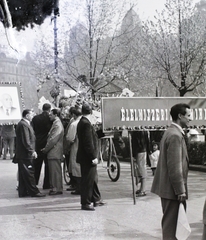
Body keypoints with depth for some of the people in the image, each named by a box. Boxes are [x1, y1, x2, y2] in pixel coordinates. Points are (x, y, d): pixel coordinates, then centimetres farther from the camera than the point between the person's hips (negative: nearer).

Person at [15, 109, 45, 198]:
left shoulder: (24, 124, 17)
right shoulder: (23, 125, -16)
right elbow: (26, 140, -21)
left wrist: (32, 151, 19)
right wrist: (32, 151, -19)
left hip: (22, 154, 11)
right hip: (25, 154, -11)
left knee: (23, 174, 12)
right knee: (29, 173, -5)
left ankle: (22, 192, 17)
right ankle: (33, 191, -1)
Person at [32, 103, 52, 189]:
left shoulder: (35, 118, 0)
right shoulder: (50, 118, -11)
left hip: (37, 144, 4)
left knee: (36, 164, 12)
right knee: (48, 164, 5)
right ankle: (46, 184, 6)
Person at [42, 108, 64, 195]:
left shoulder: (57, 125, -15)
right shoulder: (55, 124, 17)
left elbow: (53, 139, -19)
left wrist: (46, 149, -11)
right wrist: (46, 149, 14)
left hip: (55, 152, -10)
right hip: (52, 152, 10)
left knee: (55, 171, -6)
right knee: (53, 171, 12)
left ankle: (57, 189, -3)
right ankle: (54, 187, 16)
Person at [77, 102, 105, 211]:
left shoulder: (81, 122, 10)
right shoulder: (86, 124, -20)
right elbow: (88, 143, -23)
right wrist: (93, 157, -20)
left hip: (86, 157, 10)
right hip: (87, 157, -10)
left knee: (93, 179, 19)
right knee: (88, 180, -2)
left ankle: (96, 200, 29)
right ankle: (85, 203, 5)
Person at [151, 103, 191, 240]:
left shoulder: (170, 133, 14)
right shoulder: (175, 136, -19)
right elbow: (174, 167, -23)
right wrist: (181, 190, -19)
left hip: (167, 187, 10)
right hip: (172, 188, -10)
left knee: (169, 221, 18)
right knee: (170, 223, -4)